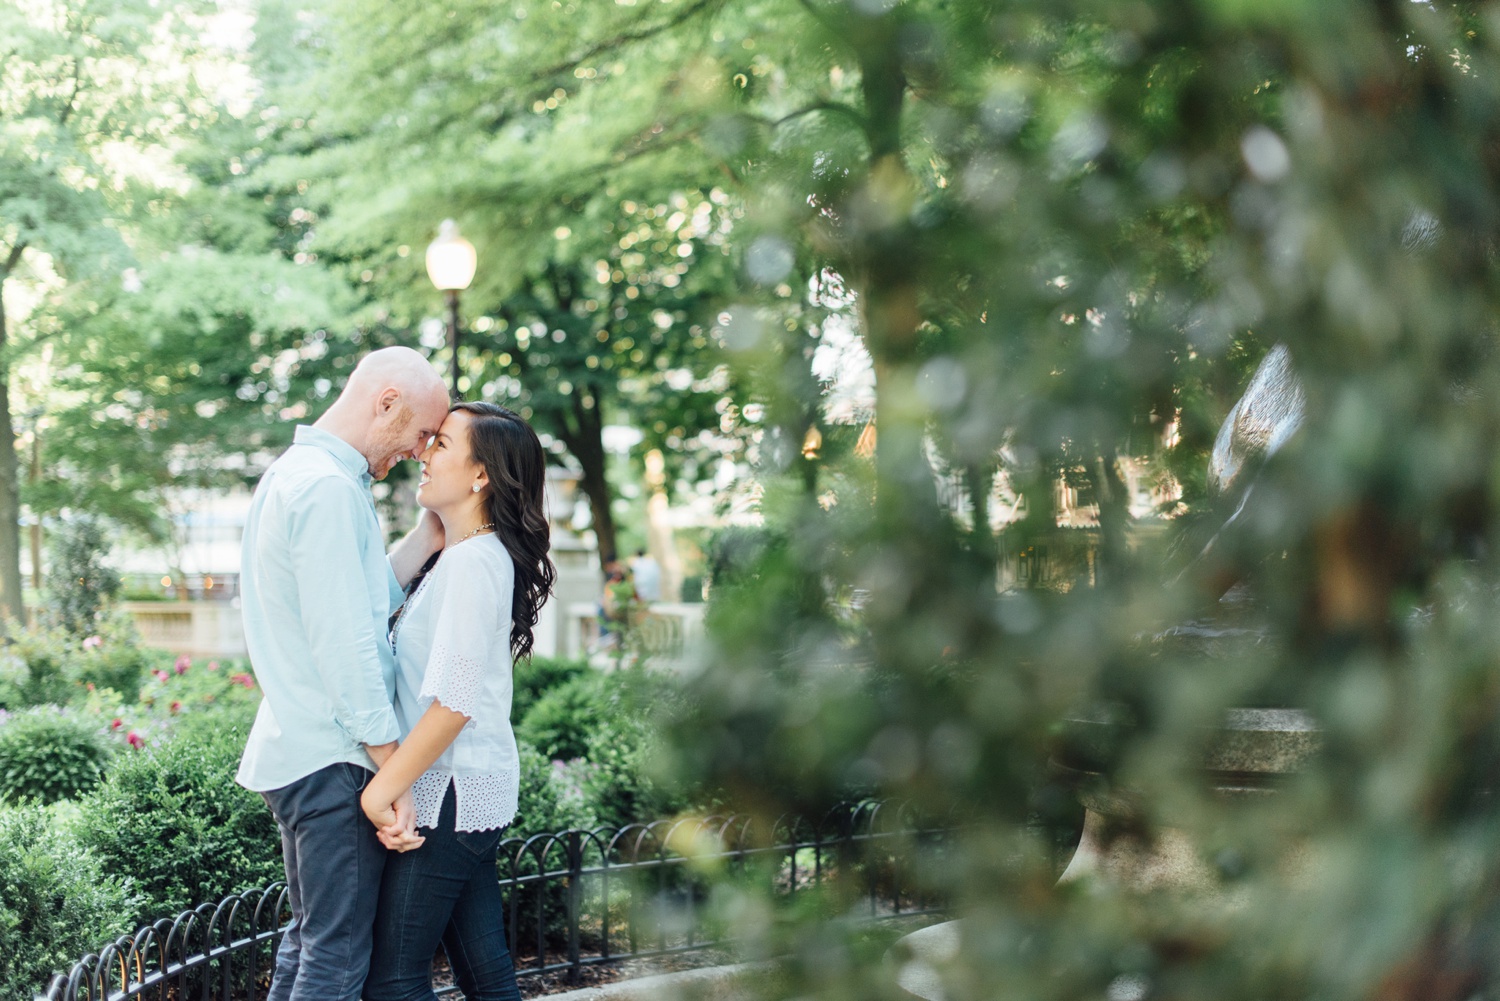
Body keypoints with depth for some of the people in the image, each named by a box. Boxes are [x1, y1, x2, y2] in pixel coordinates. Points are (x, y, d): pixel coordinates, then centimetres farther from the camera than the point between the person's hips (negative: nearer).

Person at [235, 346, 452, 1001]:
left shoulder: (292, 474, 17)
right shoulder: (329, 488, -17)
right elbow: (345, 647, -21)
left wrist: (427, 540, 12)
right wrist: (394, 771, -19)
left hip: (292, 749, 11)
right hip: (331, 758, -11)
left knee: (309, 937, 17)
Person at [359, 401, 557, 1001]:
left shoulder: (472, 562, -16)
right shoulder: (459, 556, 16)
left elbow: (453, 702, -23)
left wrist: (386, 787, -19)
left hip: (451, 793, -10)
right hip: (474, 793, 10)